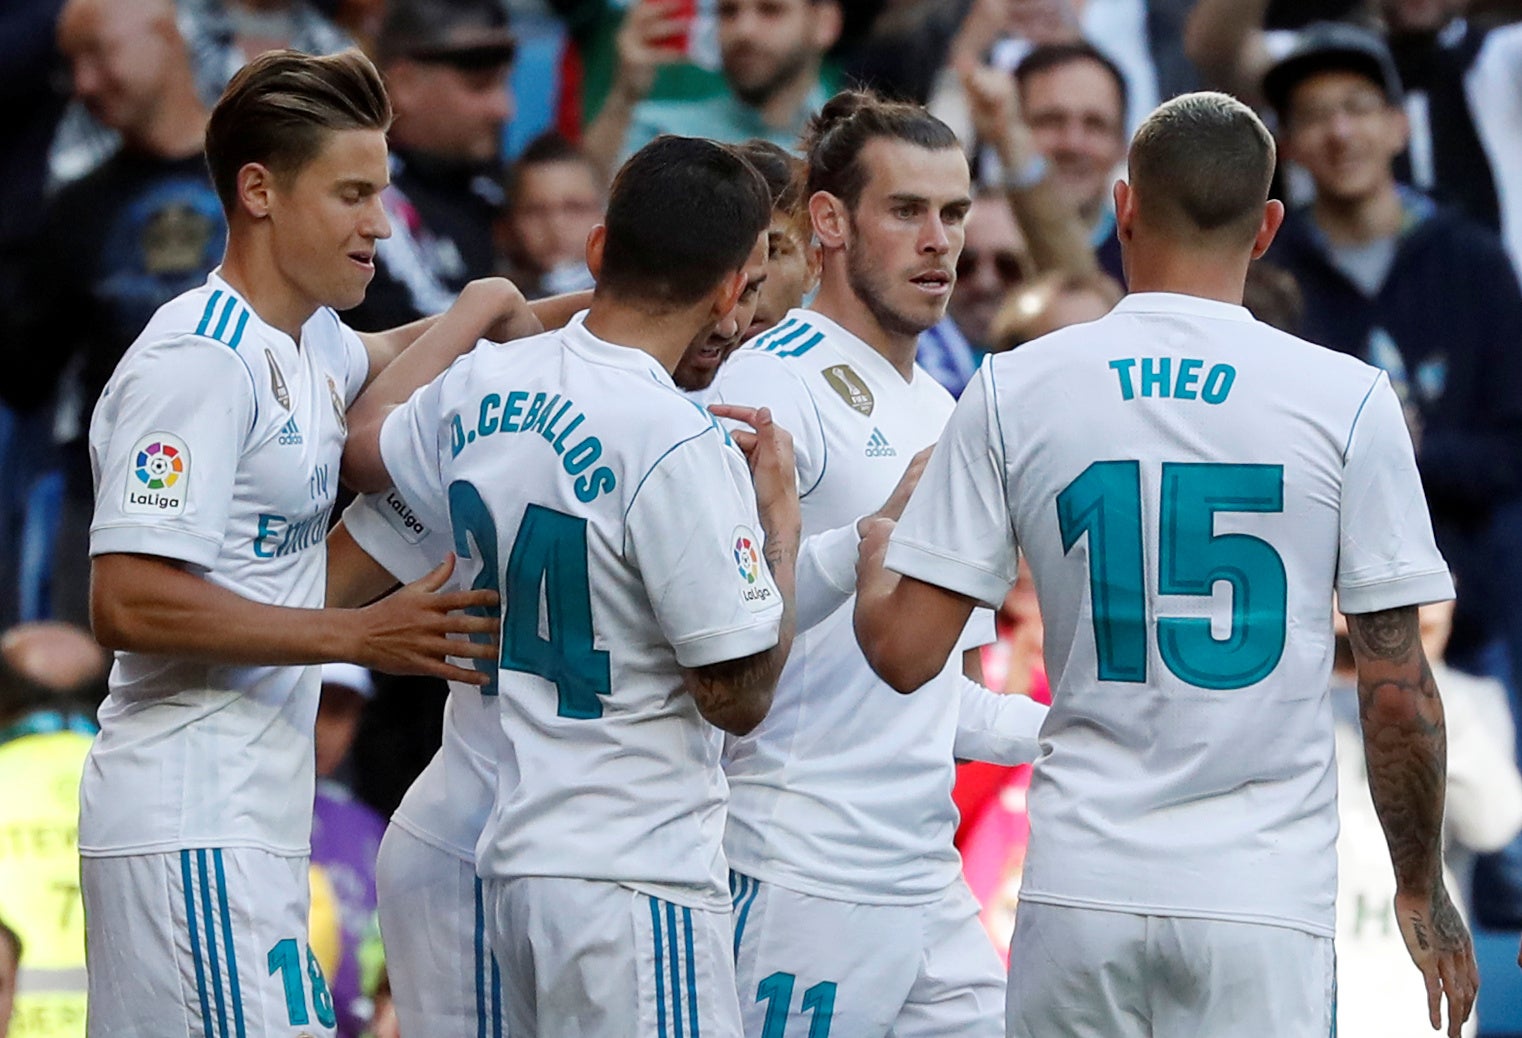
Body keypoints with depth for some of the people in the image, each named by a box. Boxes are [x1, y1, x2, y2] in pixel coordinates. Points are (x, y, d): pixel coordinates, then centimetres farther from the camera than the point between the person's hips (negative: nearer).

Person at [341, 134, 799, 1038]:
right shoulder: (679, 446, -18)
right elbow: (739, 695, -14)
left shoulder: (481, 387, 5)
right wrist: (781, 515, -1)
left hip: (511, 859, 8)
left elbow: (366, 449, 30)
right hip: (634, 877, -8)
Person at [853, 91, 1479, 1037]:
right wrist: (1421, 888, 13)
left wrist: (870, 560, 23)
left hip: (1082, 889, 1)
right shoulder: (1347, 399, -2)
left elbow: (905, 655, 1)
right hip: (1264, 894, -1)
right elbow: (1398, 690, 0)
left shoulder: (1014, 390, 1)